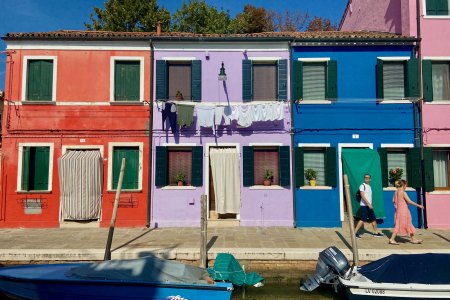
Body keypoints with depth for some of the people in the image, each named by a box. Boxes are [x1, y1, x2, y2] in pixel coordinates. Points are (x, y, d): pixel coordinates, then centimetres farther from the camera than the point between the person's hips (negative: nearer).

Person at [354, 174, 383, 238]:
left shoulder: (369, 186, 16)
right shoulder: (362, 186, -9)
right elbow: (362, 196, -19)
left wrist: (370, 204, 17)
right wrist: (368, 204, -24)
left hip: (369, 206, 8)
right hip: (364, 205, -8)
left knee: (373, 219, 11)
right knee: (362, 219, -11)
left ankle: (376, 233, 22)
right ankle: (355, 233, -7)